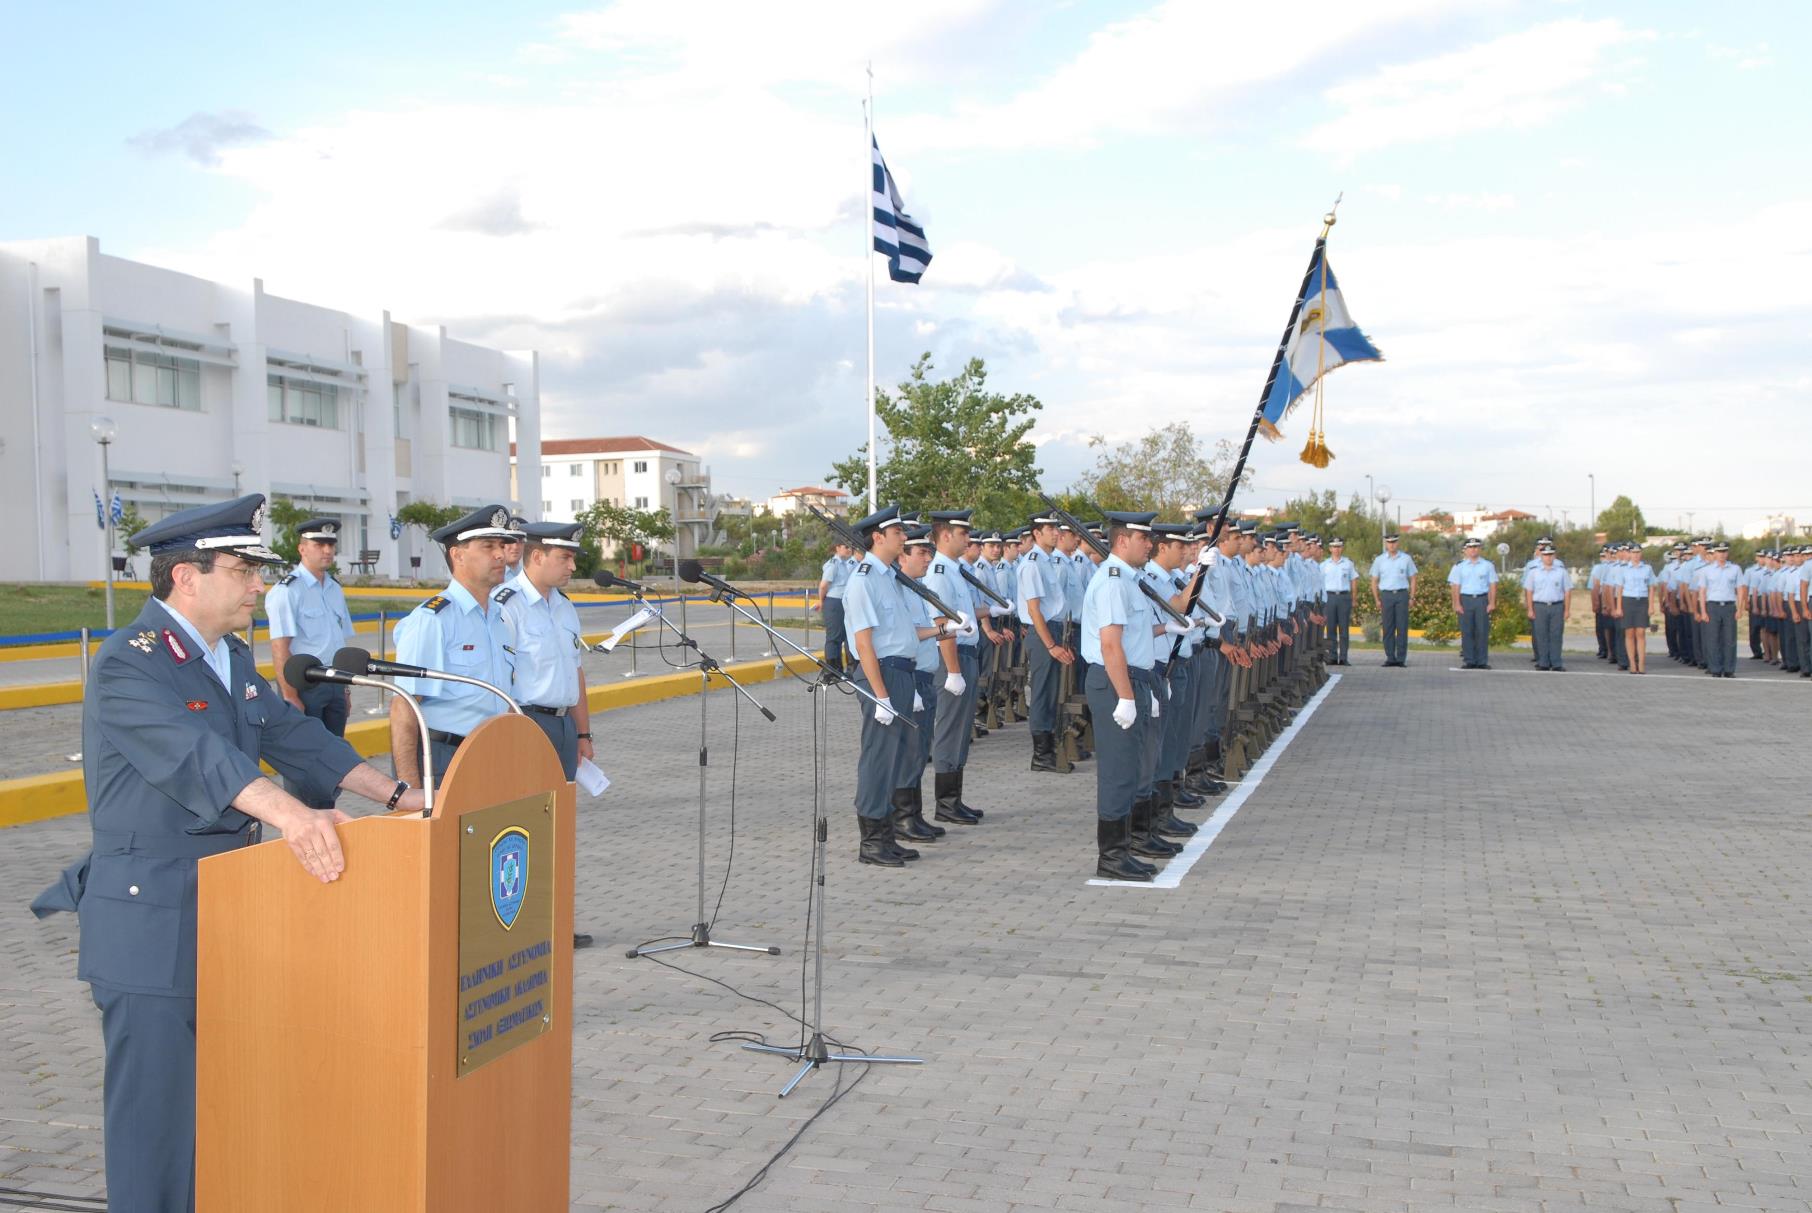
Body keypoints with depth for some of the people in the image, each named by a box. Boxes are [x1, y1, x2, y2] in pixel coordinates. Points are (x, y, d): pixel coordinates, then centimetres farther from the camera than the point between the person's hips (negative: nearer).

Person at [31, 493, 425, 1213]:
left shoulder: (232, 659, 12)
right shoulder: (127, 664, -16)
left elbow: (296, 736, 16)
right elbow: (196, 755, -32)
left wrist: (397, 796, 11)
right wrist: (290, 815, -45)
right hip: (149, 922, -8)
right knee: (156, 1107, 0)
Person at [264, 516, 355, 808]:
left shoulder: (335, 590, 14)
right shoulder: (287, 590, -8)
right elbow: (280, 648, -14)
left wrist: (346, 689, 15)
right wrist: (290, 697, -18)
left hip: (334, 684, 7)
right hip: (303, 685, -7)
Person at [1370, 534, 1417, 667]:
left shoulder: (1406, 558, 6)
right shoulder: (1379, 560, 8)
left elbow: (1412, 579, 10)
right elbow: (1374, 581, 11)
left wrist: (1412, 598, 2)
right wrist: (1377, 600, 4)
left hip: (1402, 595, -1)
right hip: (1386, 595, 1)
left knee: (1402, 628, -3)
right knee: (1387, 629, 1)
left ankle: (1401, 658, 1)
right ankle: (1390, 658, 6)